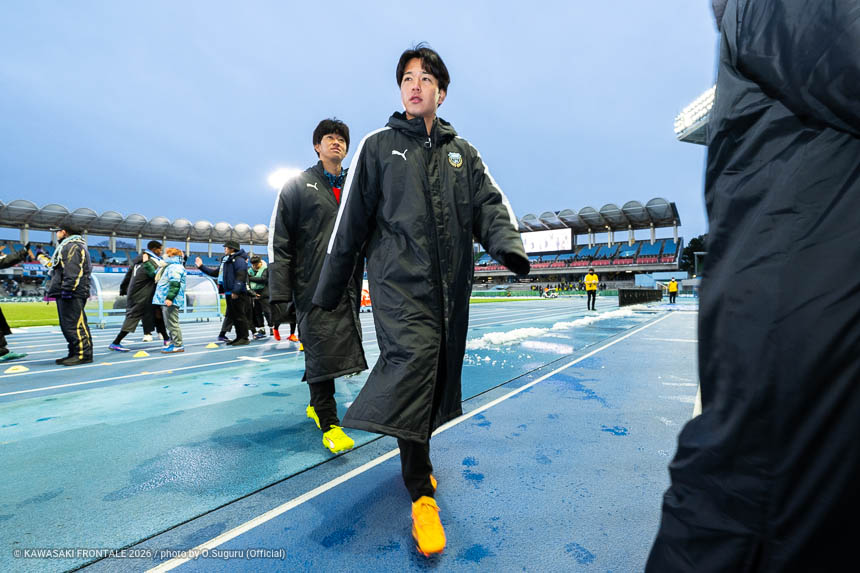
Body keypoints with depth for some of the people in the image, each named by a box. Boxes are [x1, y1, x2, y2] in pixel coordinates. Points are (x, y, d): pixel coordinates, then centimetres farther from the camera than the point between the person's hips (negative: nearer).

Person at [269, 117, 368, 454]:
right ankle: (329, 424, 8)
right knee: (322, 349, -5)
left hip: (348, 286, 4)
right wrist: (279, 295, -8)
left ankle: (317, 405, 31)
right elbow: (279, 243, -1)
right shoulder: (298, 186, 4)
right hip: (313, 285, -4)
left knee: (338, 348, 8)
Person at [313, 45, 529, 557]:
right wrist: (330, 288, 6)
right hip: (399, 279, -3)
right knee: (412, 361, -20)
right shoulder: (379, 145, 10)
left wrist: (507, 243, -17)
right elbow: (352, 218, 7)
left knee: (436, 374, 9)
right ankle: (422, 493, -4)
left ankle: (416, 456, 35)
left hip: (451, 285, 4)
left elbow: (490, 203, 6)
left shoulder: (463, 152, 17)